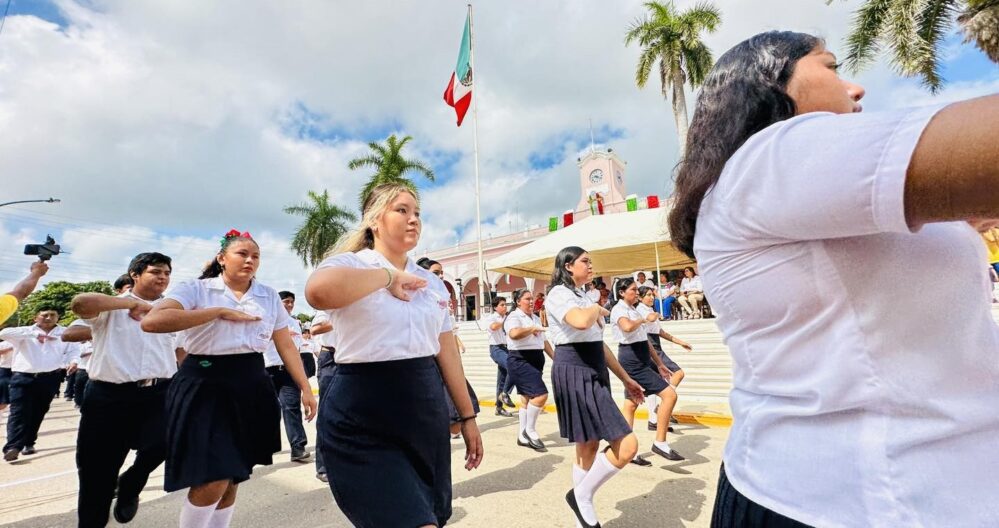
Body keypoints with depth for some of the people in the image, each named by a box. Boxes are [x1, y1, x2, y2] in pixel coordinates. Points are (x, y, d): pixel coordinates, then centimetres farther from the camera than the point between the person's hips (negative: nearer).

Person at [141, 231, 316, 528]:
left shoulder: (270, 296, 7)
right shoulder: (197, 289, -3)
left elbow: (286, 346, 7)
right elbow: (151, 322, -20)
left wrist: (306, 389, 2)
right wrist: (220, 311, -19)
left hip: (251, 385, 4)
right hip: (205, 385, -4)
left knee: (232, 479, 13)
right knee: (213, 482, -8)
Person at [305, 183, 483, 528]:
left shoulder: (431, 282, 9)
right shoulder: (350, 264, -7)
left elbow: (447, 352, 11)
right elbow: (318, 292, -33)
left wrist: (467, 416, 11)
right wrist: (388, 274, -18)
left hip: (426, 412, 6)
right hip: (363, 422, -5)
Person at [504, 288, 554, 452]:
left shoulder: (536, 318, 17)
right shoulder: (514, 317, -10)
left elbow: (543, 341, 24)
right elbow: (514, 334, -33)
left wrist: (555, 357, 19)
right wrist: (532, 329, -18)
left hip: (535, 361, 9)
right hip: (520, 361, -9)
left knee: (528, 397, 12)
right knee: (541, 394, -17)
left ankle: (523, 436, 22)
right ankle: (530, 431, 1)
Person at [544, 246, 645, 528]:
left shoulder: (583, 297, 19)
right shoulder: (559, 294, -11)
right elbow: (580, 322, -34)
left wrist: (625, 378, 20)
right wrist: (597, 309, -11)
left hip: (593, 373, 10)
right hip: (575, 373, -10)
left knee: (589, 446, 14)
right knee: (627, 445, -10)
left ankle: (582, 502, 28)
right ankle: (581, 495, 10)